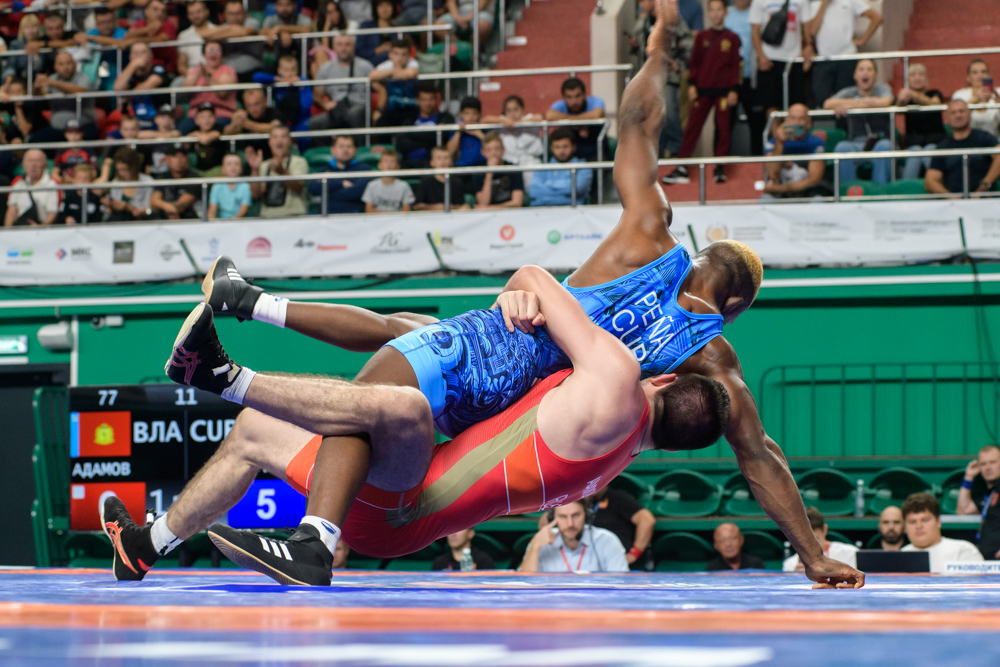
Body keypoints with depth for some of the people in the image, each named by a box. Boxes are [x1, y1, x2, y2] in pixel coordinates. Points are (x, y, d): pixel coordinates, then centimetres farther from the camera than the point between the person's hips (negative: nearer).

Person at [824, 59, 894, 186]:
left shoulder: (883, 88, 7)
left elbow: (885, 102, -17)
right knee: (842, 147, -32)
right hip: (856, 144, 1)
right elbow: (827, 104, -8)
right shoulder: (849, 93, 11)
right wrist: (861, 101, -15)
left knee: (883, 146, -35)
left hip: (879, 141, -1)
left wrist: (850, 105, -16)